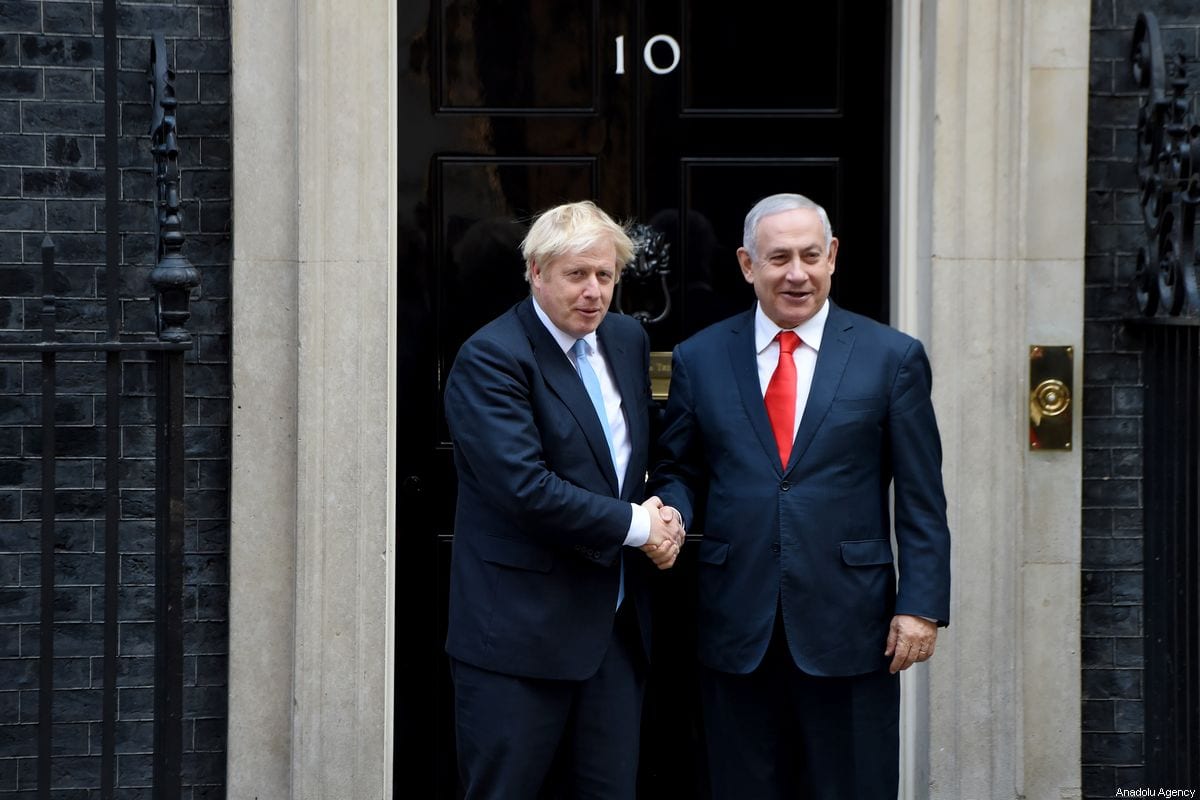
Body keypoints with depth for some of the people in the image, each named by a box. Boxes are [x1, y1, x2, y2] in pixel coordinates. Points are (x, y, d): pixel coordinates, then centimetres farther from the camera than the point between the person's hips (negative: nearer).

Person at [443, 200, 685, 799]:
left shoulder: (627, 341, 11)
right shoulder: (490, 359, -13)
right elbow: (526, 488, -22)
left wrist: (663, 515, 1)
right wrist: (636, 525, -13)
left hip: (616, 627, 7)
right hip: (521, 631, -7)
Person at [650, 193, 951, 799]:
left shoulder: (892, 357, 2)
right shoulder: (700, 359, 7)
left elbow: (922, 499, 1)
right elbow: (678, 471, 13)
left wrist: (922, 605, -6)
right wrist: (671, 514, -10)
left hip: (850, 628, -1)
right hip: (736, 631, 2)